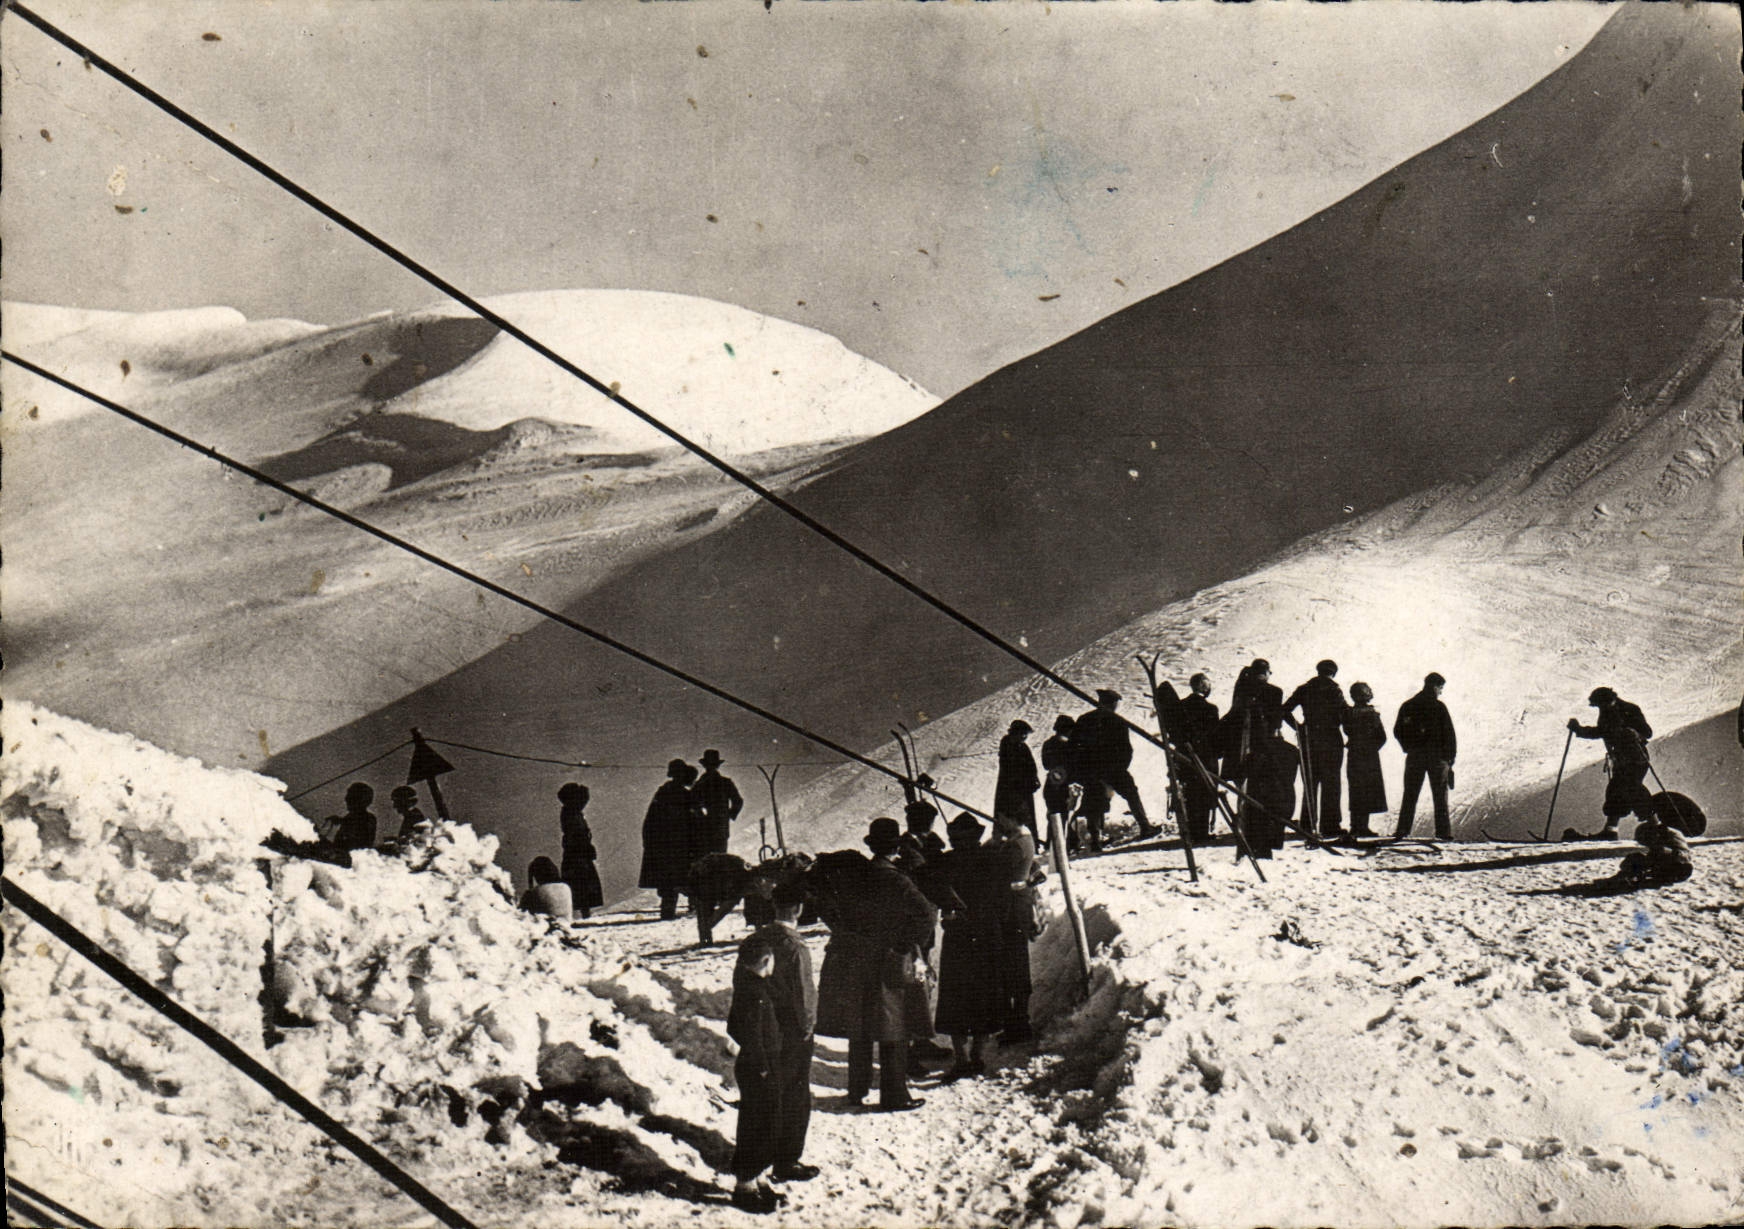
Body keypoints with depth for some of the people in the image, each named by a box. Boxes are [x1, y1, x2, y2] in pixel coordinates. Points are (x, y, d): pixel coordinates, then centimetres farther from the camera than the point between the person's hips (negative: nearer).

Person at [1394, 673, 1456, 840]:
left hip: (1414, 757, 3)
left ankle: (1402, 830, 2)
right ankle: (1443, 831, -1)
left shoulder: (1407, 706, 5)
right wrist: (1450, 757, -1)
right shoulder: (1438, 707, -7)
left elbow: (1397, 731, 7)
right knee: (1440, 796, 3)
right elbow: (1449, 733, -8)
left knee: (1409, 795, 8)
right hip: (1437, 756, -3)